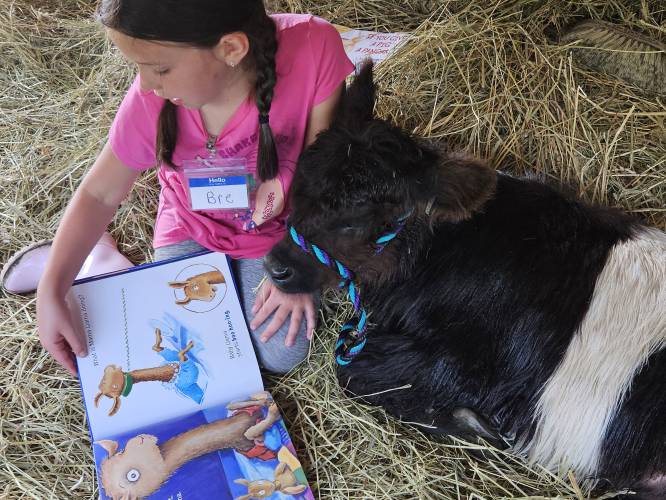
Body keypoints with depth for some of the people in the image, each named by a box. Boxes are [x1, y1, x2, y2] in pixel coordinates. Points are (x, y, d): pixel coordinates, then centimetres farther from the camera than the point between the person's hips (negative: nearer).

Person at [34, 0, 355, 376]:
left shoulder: (313, 48, -33)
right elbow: (100, 195, -11)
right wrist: (51, 293, -16)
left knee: (282, 356, -8)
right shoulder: (149, 101, -27)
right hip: (192, 229, 0)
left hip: (277, 230, 0)